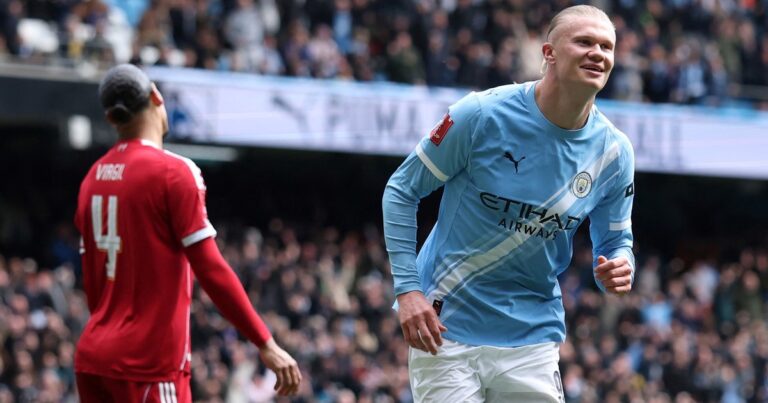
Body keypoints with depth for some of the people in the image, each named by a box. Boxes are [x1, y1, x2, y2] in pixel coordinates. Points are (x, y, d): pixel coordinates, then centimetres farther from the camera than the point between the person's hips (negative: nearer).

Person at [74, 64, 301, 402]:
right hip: (150, 364, -7)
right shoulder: (173, 172, -10)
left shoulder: (93, 178, 11)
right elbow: (210, 269, -14)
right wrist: (266, 343, -12)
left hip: (93, 358, 7)